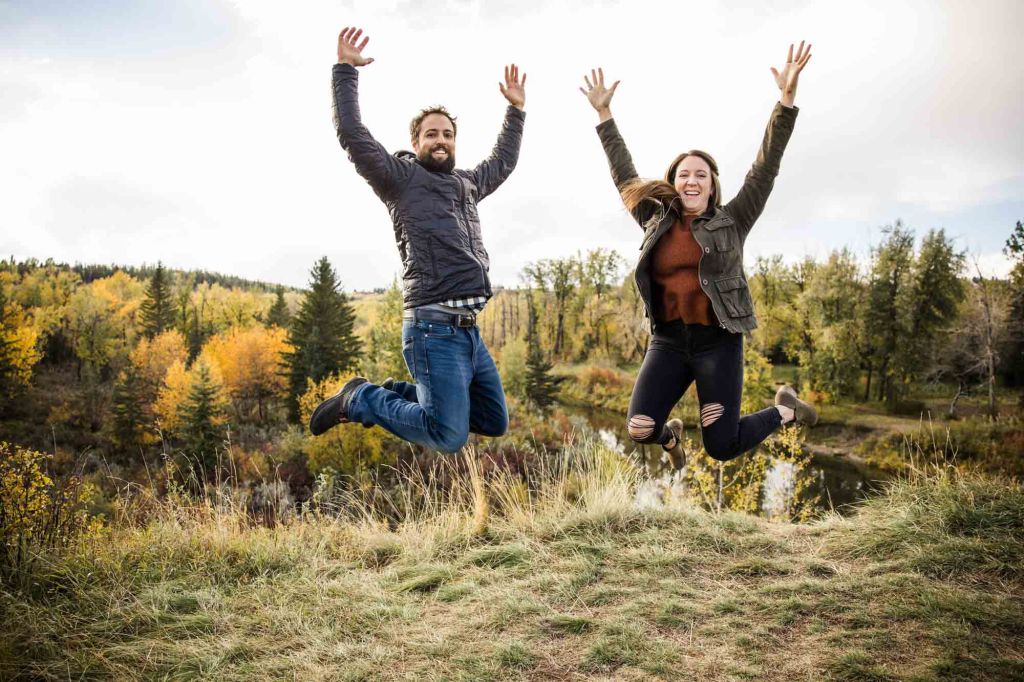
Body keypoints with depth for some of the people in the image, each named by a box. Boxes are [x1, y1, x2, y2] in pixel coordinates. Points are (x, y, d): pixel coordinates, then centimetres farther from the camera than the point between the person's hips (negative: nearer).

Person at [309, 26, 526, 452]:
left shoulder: (466, 184, 23)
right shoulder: (400, 178, 3)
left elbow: (502, 162, 39)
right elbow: (351, 134, -7)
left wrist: (516, 110, 37)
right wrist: (345, 70, -6)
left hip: (468, 329, 8)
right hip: (434, 328, -8)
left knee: (495, 424, 14)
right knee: (449, 438, -16)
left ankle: (397, 394, 21)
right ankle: (359, 399, 4)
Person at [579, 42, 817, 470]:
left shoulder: (732, 221, 3)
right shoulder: (656, 221, 10)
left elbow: (766, 167, -4)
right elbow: (624, 176, 18)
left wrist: (787, 97, -12)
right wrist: (603, 115, 19)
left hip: (718, 341, -3)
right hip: (668, 340, 3)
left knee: (722, 448, -4)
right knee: (639, 430, -14)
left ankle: (784, 410, 27)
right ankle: (670, 435, 25)